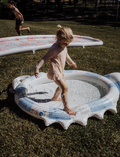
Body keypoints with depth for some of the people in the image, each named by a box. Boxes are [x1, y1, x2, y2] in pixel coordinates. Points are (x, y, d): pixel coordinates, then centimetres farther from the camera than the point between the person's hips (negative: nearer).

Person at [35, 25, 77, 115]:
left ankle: (55, 98, 47)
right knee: (65, 87, -16)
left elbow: (66, 55, 26)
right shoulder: (54, 48, -21)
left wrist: (71, 63, 41)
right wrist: (37, 68, -26)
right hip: (55, 72, -10)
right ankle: (66, 107, -12)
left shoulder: (64, 47, 7)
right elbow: (45, 59, -21)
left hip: (60, 71, 10)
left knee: (61, 86, 24)